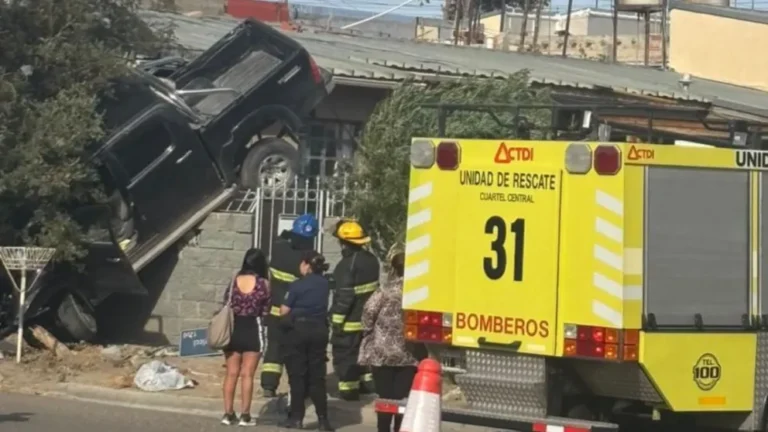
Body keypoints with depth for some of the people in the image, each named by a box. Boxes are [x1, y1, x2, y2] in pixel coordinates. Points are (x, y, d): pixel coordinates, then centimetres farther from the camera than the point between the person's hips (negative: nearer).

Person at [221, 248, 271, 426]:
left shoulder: (234, 280, 0)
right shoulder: (264, 284, -8)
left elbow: (226, 304, 4)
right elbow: (265, 311, -2)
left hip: (233, 328, 3)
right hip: (252, 329, -3)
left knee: (231, 373, 9)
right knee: (247, 374, 2)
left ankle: (228, 413, 10)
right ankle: (245, 415, 2)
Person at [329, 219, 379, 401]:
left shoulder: (347, 264, -21)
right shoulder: (371, 259, 6)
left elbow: (345, 295, -23)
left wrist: (337, 319, -18)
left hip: (351, 319, -9)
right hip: (368, 316, 9)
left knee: (345, 353, 0)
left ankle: (348, 389, 1)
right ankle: (367, 381, 29)